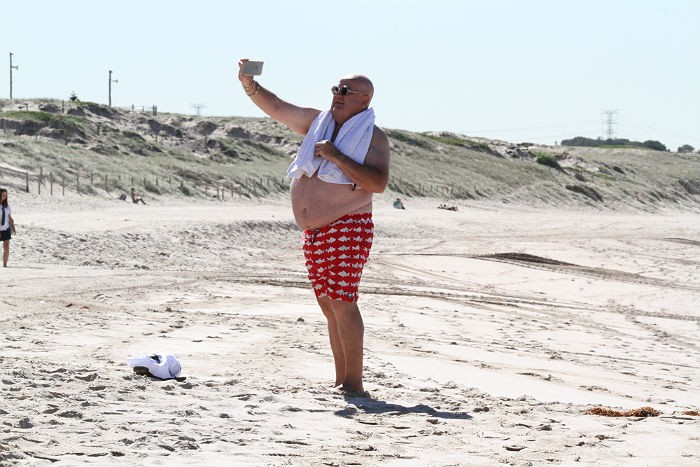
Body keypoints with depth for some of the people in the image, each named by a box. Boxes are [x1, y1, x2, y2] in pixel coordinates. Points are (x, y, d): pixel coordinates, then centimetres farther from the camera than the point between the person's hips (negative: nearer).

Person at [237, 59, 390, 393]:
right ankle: (341, 381, 13)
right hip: (313, 234, 7)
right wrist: (250, 86, -4)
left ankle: (354, 383, -12)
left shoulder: (374, 137, -4)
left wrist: (335, 156, -19)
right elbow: (277, 108, 14)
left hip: (347, 230, -7)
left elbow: (378, 183, -18)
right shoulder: (317, 122, 14)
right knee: (330, 307, 9)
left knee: (342, 303, -14)